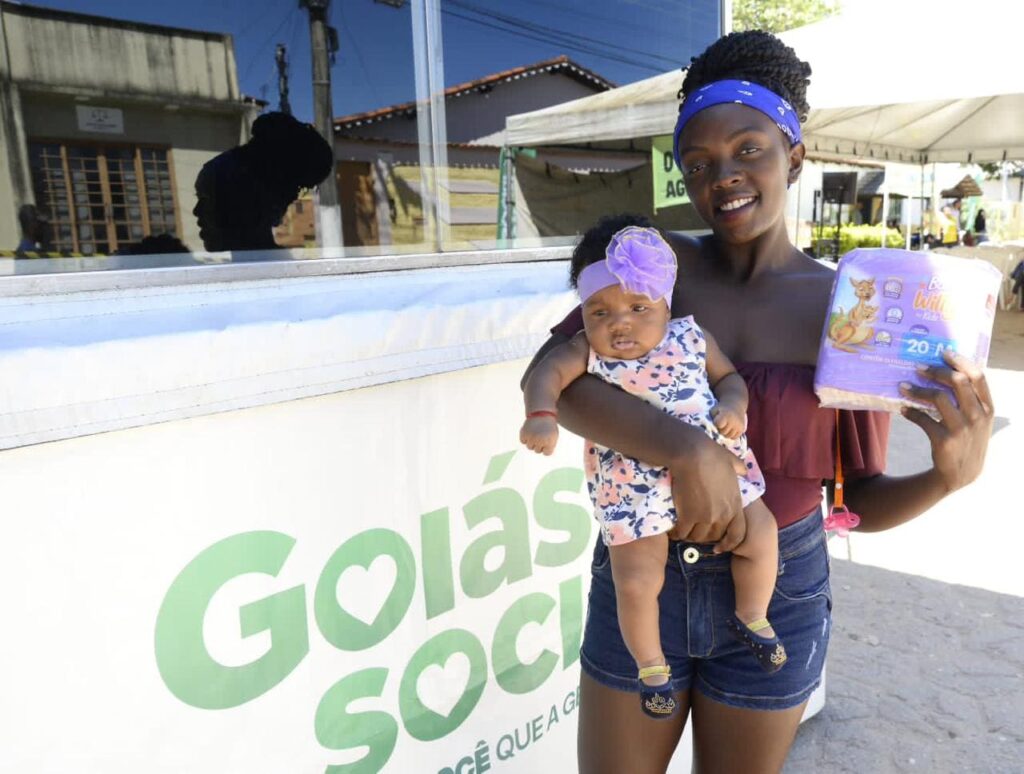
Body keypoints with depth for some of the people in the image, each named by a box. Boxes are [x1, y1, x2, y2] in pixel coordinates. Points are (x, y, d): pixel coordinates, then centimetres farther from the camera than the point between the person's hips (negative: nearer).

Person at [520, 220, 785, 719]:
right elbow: (547, 374, -21)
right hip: (632, 489, -2)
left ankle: (751, 617, 32)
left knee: (761, 532, 3)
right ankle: (650, 664, 25)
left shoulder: (692, 338, -1)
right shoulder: (586, 352, -9)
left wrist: (734, 406, -12)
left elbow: (728, 376, 9)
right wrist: (541, 416, -39)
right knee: (636, 583, -4)